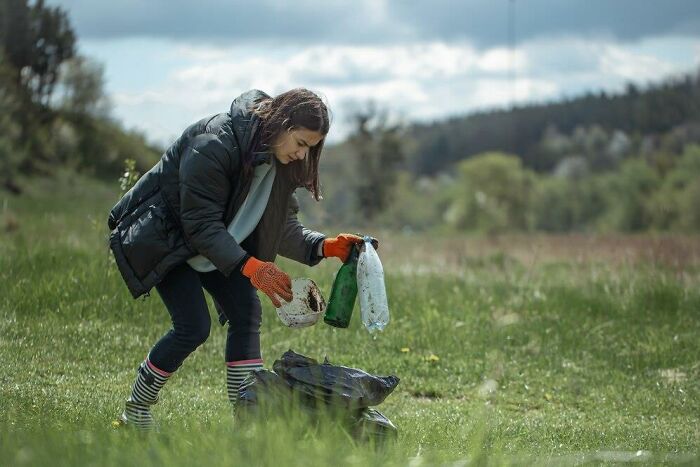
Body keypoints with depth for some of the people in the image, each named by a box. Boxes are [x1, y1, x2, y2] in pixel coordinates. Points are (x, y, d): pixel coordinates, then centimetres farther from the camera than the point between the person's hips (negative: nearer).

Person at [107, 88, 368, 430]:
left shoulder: (281, 161, -6)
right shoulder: (213, 145, -32)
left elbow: (283, 226, 0)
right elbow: (201, 224, -31)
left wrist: (323, 246, -18)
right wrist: (248, 266, -41)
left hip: (214, 241, 8)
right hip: (162, 236, -8)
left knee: (246, 312, -9)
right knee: (194, 326, -17)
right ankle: (135, 414, 1)